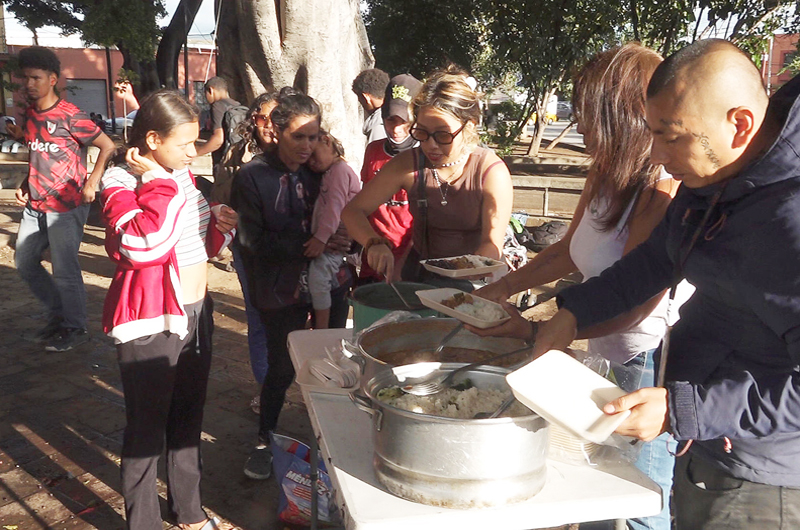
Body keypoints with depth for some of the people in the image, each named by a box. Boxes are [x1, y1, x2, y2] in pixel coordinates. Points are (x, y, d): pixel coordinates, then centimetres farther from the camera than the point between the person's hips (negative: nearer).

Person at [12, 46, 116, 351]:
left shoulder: (70, 116, -13)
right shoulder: (30, 113, 9)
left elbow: (108, 146, -11)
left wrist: (91, 184, -16)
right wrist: (26, 184, 9)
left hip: (66, 206, -8)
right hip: (36, 204, 8)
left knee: (64, 270, -3)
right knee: (25, 263, 14)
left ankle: (76, 329, 15)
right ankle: (58, 315, 32)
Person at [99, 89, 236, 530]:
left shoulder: (181, 176, 9)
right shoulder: (121, 184, -13)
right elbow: (142, 244, -32)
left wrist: (219, 225, 1)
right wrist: (156, 182, -24)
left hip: (195, 312, 8)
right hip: (151, 323, -8)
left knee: (188, 419, 20)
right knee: (147, 429, 5)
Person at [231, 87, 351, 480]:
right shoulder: (253, 176, -8)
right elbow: (253, 240, -12)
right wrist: (305, 248, -20)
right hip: (282, 289, -3)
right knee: (282, 367, 7)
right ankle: (264, 442, 31)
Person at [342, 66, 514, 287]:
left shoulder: (492, 172, -13)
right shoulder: (408, 165, -8)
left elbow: (492, 246, -18)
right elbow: (353, 211, -4)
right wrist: (374, 243, -25)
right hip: (419, 273, 2)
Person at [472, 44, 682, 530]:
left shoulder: (663, 193, -25)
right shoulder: (606, 174, 3)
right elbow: (570, 251, 14)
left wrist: (533, 330, -21)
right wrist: (502, 289, 9)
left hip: (649, 367, -9)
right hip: (612, 361, 9)